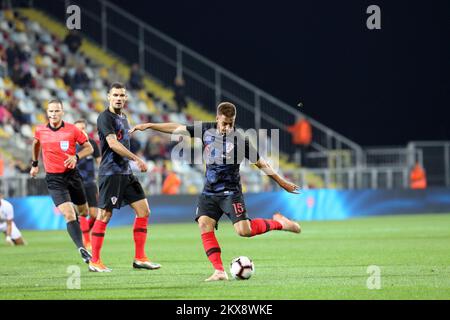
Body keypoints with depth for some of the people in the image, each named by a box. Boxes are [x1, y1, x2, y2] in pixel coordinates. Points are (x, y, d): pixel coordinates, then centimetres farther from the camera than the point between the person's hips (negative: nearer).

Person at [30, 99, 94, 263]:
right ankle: (81, 249, -23)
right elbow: (36, 144, 22)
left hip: (72, 174, 2)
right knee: (69, 215, -18)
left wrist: (76, 157, -15)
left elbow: (89, 148, 2)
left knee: (84, 212, 15)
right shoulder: (40, 131, -1)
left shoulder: (72, 130, -6)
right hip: (54, 179, -2)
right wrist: (35, 164, 25)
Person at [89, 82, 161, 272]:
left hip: (125, 173, 9)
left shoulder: (123, 117, 17)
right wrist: (136, 159, -27)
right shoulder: (105, 117, -11)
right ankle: (94, 262, 1)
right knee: (104, 215, -6)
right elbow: (113, 143, -23)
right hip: (110, 173, -9)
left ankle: (139, 258, 7)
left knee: (143, 211, 3)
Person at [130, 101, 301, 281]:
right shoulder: (207, 130, 0)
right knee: (204, 224, -13)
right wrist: (149, 126, 9)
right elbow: (177, 128, 8)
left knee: (243, 230, -18)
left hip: (230, 192, -5)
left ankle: (278, 223, 8)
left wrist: (282, 183, -3)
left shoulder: (239, 140, -13)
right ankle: (219, 271, -12)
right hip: (209, 191, 5)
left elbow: (260, 163, -5)